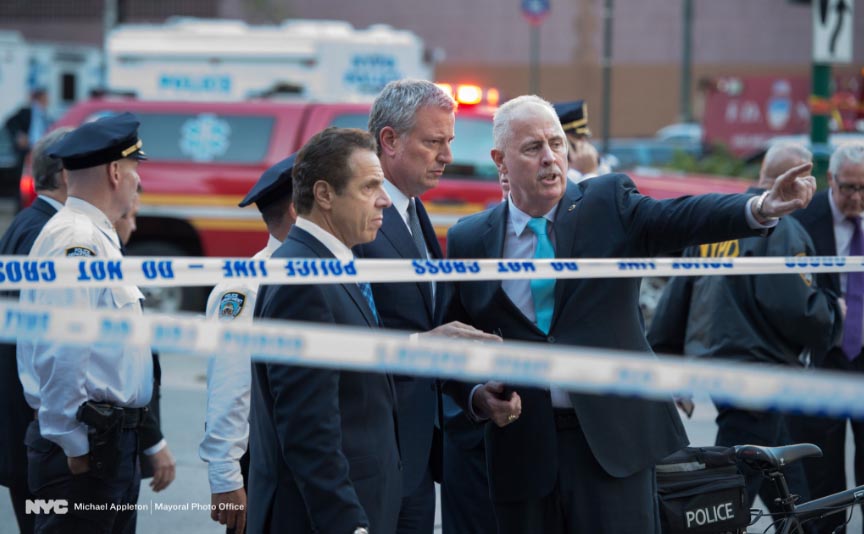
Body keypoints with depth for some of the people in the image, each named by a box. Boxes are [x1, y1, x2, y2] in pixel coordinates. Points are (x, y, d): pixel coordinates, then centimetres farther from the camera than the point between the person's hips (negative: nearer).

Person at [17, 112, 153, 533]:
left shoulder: (96, 238, 17)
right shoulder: (77, 241, -16)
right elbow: (61, 354, -23)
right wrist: (73, 446, -20)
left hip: (113, 440, 11)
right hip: (86, 444, -11)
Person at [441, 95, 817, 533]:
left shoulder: (609, 204, 2)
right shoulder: (470, 240, 6)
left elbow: (681, 218, -15)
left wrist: (763, 206, -33)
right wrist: (478, 397, -8)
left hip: (613, 439, -1)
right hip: (522, 445, 1)